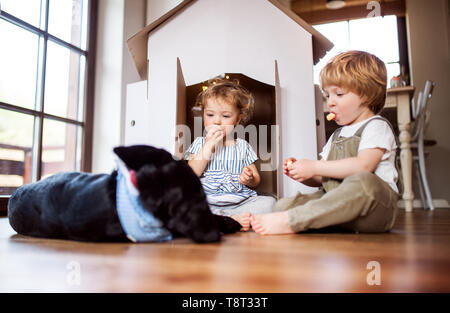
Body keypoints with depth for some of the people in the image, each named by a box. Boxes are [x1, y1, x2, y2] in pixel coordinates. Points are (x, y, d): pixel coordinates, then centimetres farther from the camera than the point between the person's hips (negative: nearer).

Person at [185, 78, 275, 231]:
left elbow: (256, 180, 17)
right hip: (208, 203, -1)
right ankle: (232, 220, -34)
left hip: (241, 202, 2)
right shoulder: (200, 143, 12)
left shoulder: (242, 146, 15)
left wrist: (249, 179, -9)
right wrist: (208, 145, -8)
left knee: (269, 201, -22)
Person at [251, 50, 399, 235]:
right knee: (284, 204, -11)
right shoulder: (337, 135, 27)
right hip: (337, 203, 7)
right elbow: (320, 180, 22)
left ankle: (289, 221, -43)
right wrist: (301, 175, 0)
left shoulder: (377, 126, 2)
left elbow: (363, 166, -18)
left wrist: (314, 167, -16)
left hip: (374, 205, -7)